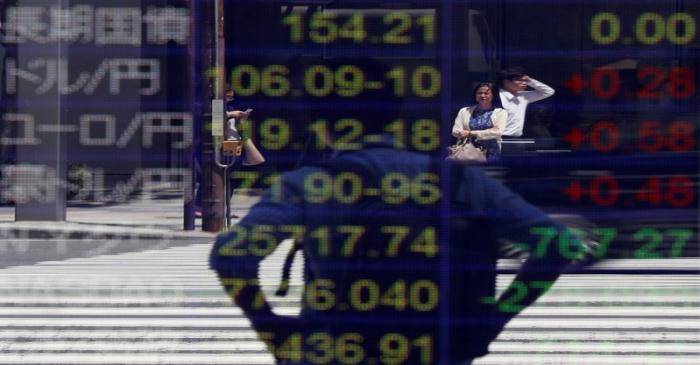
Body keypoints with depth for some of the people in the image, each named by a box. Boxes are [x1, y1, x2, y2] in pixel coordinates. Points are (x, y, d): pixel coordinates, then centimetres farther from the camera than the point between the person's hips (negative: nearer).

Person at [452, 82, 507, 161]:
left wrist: (471, 133, -10)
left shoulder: (500, 112, 6)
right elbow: (455, 131, 3)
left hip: (491, 154, -2)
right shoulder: (464, 111, 13)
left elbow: (498, 132, -8)